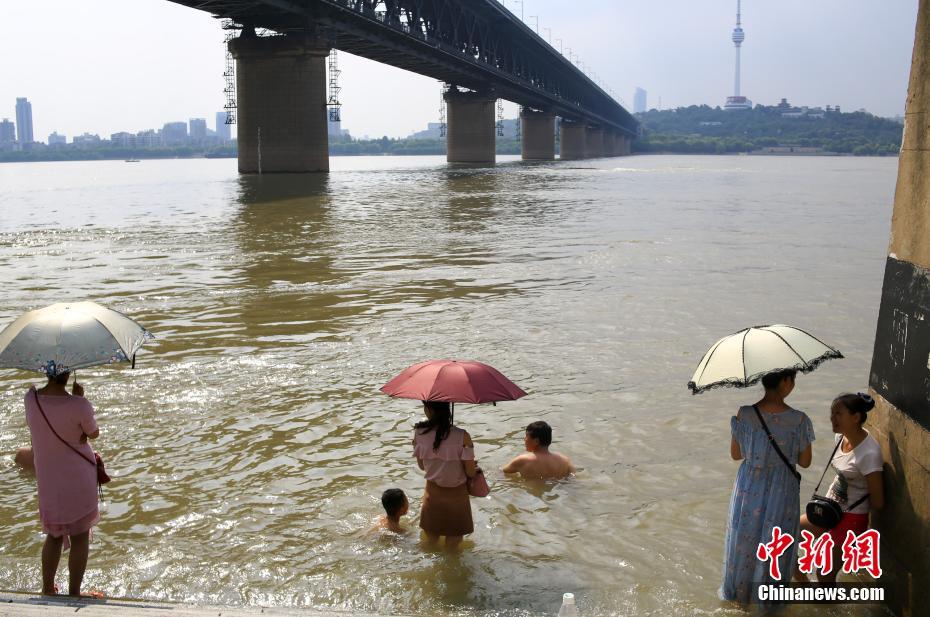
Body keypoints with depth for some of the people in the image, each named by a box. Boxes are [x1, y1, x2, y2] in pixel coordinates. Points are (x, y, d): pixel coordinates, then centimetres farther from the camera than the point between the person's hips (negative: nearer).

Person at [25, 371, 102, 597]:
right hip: (79, 479, -5)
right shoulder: (79, 405, -23)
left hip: (47, 481, 5)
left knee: (54, 535, 22)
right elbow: (94, 434, -5)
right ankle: (74, 593, 16)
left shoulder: (31, 398, -9)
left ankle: (47, 588, 29)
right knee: (80, 536, 9)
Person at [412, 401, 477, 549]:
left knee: (431, 541, 24)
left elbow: (422, 466, -1)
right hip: (456, 496, -2)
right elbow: (470, 472, -17)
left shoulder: (418, 433, -16)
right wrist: (475, 467, 5)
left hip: (432, 494, 3)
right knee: (453, 541, 20)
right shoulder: (462, 437, -25)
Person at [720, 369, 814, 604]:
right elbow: (805, 462, -8)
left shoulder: (744, 415, -17)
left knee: (743, 539, 23)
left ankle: (737, 590, 42)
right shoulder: (799, 420, -21)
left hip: (749, 490, 1)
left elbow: (735, 454, -4)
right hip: (782, 493, -1)